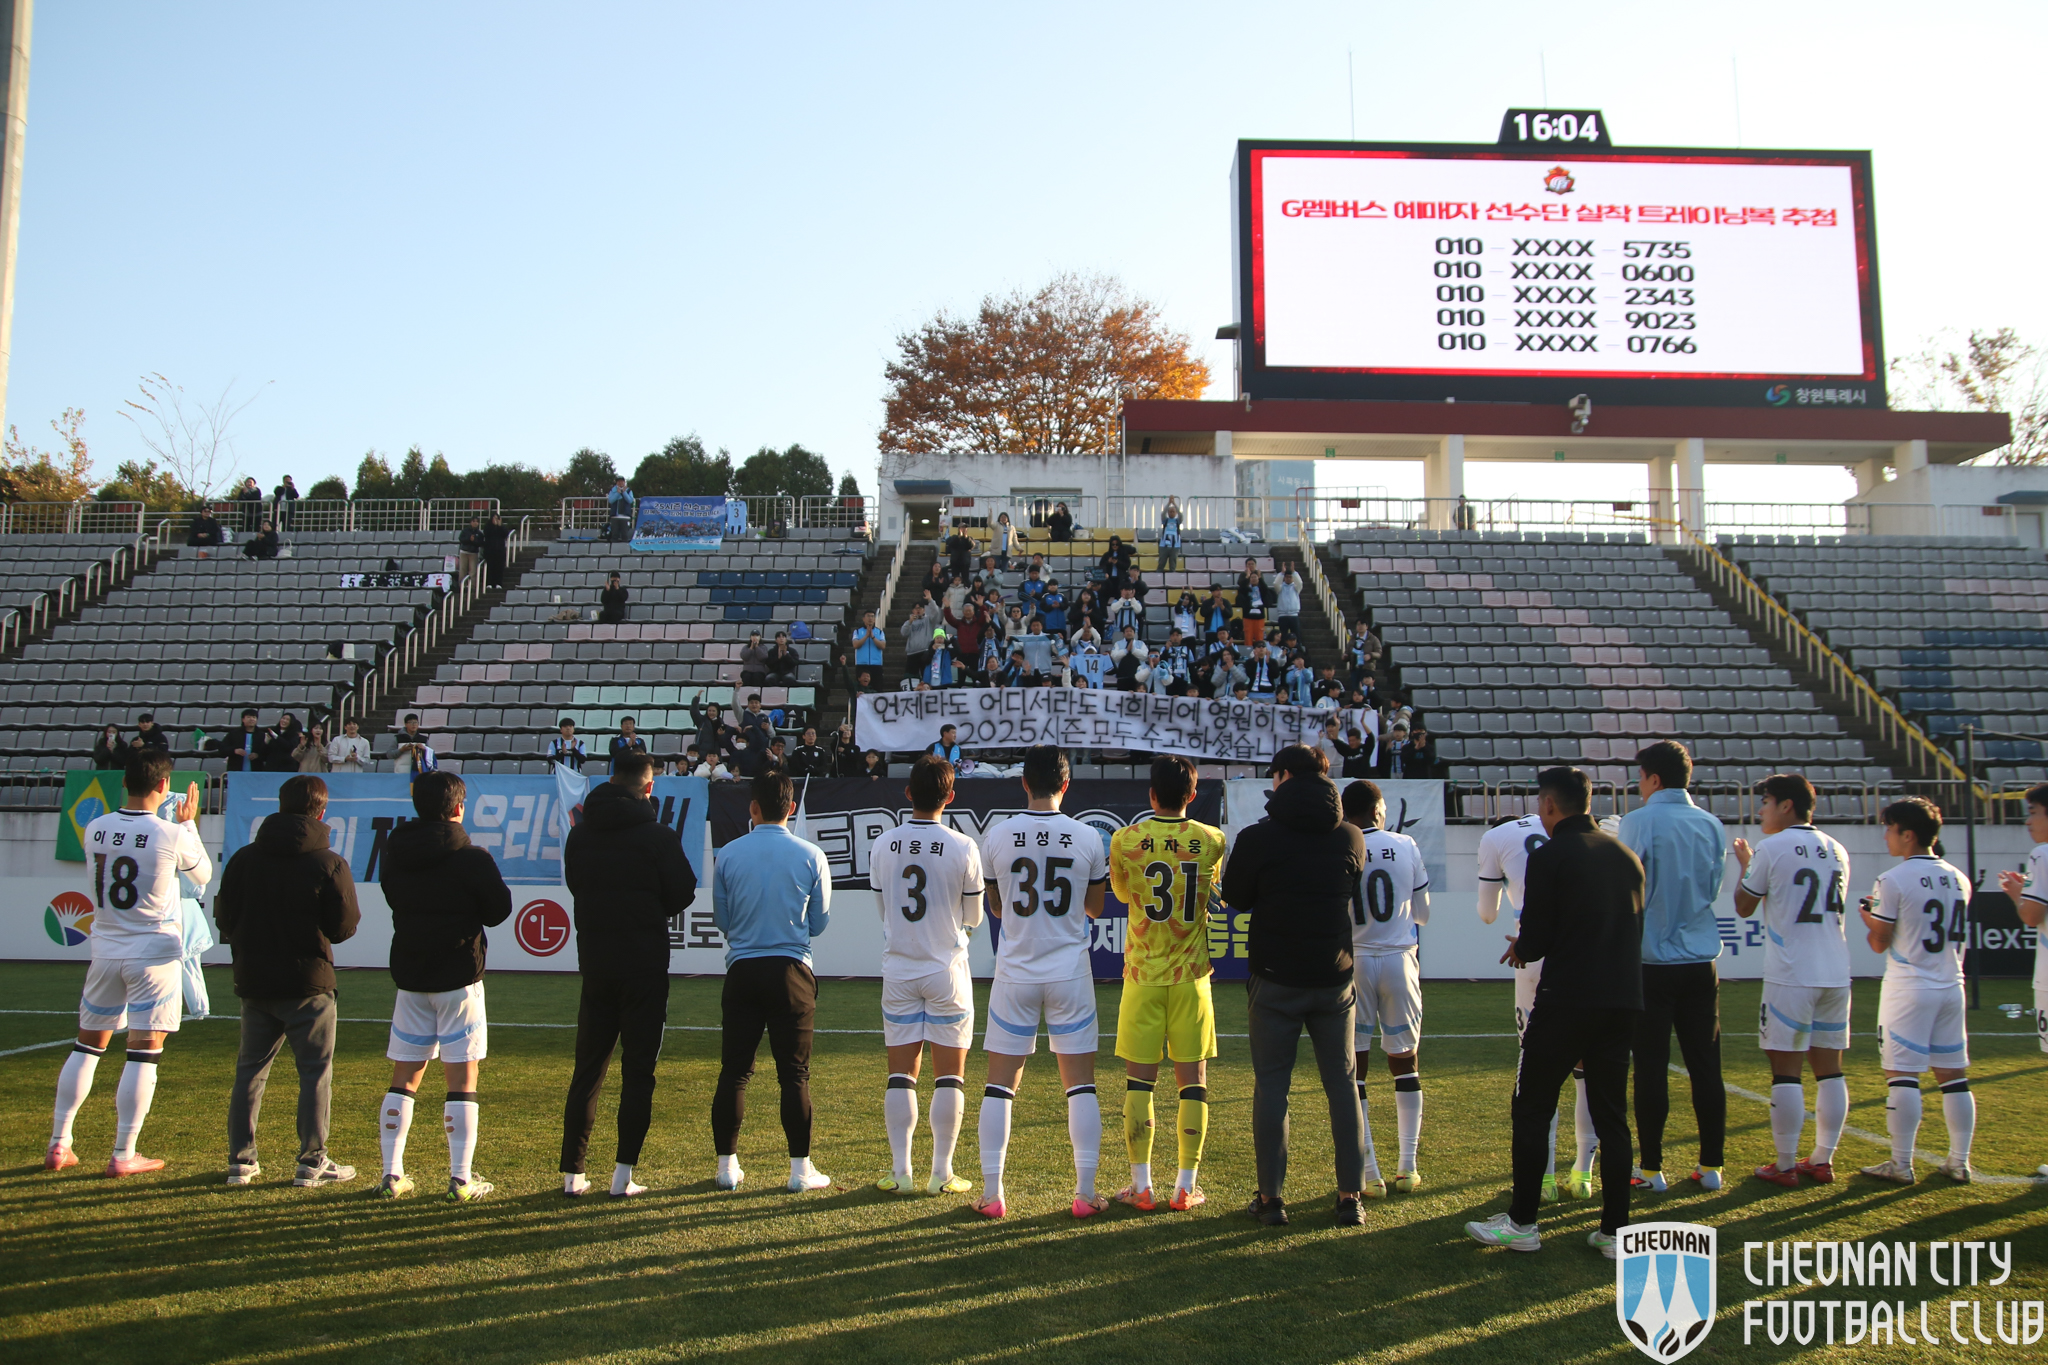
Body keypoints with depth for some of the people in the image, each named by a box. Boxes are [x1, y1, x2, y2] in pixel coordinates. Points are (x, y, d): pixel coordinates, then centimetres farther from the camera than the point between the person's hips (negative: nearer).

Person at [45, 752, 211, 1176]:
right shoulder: (172, 835, -13)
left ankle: (59, 1145, 22)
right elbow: (203, 875, 5)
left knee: (87, 1045, 17)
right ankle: (123, 1156, 3)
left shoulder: (94, 830, 0)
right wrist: (188, 823, 17)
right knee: (144, 1052, 1)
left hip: (105, 950, 5)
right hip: (154, 954, -5)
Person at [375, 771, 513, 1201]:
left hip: (409, 976, 5)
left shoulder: (394, 855, 3)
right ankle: (462, 1179, -1)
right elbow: (499, 909, -6)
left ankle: (392, 1175, 12)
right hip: (459, 976, -5)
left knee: (404, 1077, 12)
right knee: (462, 1078, 0)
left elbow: (393, 899, 16)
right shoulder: (472, 858, -12)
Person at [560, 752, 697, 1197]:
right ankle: (623, 1174, 1)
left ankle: (572, 1173, 12)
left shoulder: (580, 834, 5)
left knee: (587, 1068, 11)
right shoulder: (659, 836, -9)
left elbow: (573, 884, 13)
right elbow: (684, 894, -5)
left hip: (593, 961, 4)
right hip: (644, 963, -4)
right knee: (638, 1070, 2)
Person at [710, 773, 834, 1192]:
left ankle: (727, 1165, 13)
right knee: (795, 1074, 4)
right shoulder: (811, 856, -4)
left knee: (734, 1071, 8)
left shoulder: (728, 854, -2)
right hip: (791, 971, -1)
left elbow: (721, 918, 7)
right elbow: (820, 921, 5)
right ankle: (801, 1169, 8)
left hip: (742, 971, 1)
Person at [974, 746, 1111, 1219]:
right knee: (1080, 1083, 9)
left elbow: (996, 907, 8)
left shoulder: (996, 838, -5)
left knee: (1000, 1083, 8)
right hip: (1070, 973, 0)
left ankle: (992, 1194, 9)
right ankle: (1085, 1193, 10)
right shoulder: (1088, 838, -5)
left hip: (1015, 972, 0)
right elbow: (1094, 909, 7)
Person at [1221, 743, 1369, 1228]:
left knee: (1271, 1085, 5)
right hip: (1334, 977, 3)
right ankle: (1350, 1195, 12)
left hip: (1275, 979, -2)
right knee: (1343, 1084, 10)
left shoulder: (1257, 838, -10)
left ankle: (1271, 1196, 7)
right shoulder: (1350, 838, 0)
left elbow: (1234, 897, 2)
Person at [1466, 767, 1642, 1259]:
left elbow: (1535, 941, -12)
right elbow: (1634, 931, 17)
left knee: (1532, 1110, 5)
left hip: (1565, 1001, -6)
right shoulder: (1626, 855, 10)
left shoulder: (1549, 856, -10)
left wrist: (1520, 949, 12)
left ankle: (1522, 1223, 9)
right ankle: (1615, 1230, 13)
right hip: (1623, 999, 6)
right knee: (1611, 1115, 12)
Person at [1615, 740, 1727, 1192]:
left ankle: (1651, 1168, 7)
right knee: (1705, 1067, 9)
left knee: (1652, 1069, 1)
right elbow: (1715, 889, 13)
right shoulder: (1711, 825, 5)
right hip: (1701, 961, 4)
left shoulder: (1639, 821, -10)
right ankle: (1711, 1165, 14)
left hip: (1652, 963, -4)